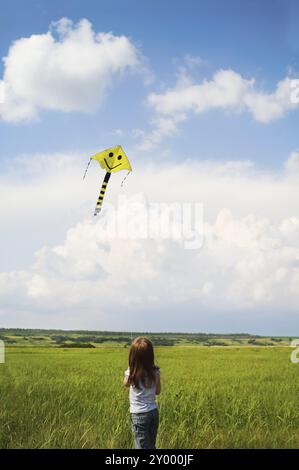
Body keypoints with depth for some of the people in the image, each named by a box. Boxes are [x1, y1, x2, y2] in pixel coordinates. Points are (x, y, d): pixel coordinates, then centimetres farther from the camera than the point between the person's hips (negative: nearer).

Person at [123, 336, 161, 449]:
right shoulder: (155, 371, -7)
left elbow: (126, 383, 8)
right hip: (153, 412, 4)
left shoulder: (132, 372, -15)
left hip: (139, 414, -4)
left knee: (142, 447, 0)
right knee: (151, 446, 17)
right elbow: (157, 391, 7)